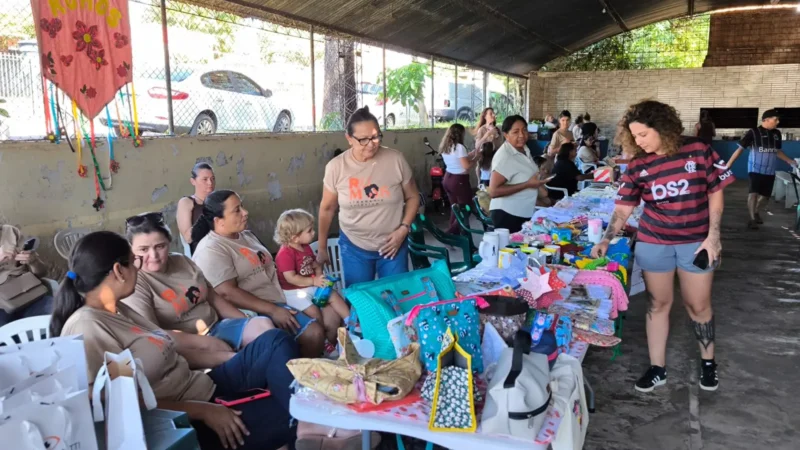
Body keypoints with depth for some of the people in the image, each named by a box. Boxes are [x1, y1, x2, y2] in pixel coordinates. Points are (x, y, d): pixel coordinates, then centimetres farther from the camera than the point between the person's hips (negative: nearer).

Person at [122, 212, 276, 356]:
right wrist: (206, 342, -22)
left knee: (263, 324, -12)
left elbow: (213, 297, 16)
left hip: (216, 329, 7)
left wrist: (248, 323, 5)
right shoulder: (133, 283, -12)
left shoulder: (182, 261, 9)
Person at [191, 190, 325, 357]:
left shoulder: (247, 235, 16)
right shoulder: (210, 250, -12)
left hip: (276, 303, 9)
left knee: (316, 333, -7)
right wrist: (273, 311, -23)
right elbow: (227, 292, -20)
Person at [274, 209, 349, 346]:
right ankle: (326, 339, -6)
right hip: (295, 292, -9)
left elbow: (316, 265, 14)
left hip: (312, 286, 9)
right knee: (315, 312, -21)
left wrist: (320, 276, -10)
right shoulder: (285, 254, -22)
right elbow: (291, 278, -26)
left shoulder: (306, 248, 7)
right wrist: (314, 281, -25)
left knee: (335, 296, 3)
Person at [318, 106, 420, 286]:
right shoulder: (336, 167, -9)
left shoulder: (396, 159, -11)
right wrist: (322, 248, 8)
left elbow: (412, 197, 2)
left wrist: (403, 229, -11)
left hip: (393, 244, 0)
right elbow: (327, 208, 2)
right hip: (353, 247, 0)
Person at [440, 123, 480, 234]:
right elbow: (467, 166, -18)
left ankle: (454, 234, 21)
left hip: (447, 179, 8)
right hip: (459, 180, -8)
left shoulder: (445, 147, 7)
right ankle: (451, 232, -2)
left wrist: (476, 150, 13)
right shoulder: (459, 147, -19)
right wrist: (476, 157, -3)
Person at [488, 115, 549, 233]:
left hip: (525, 213, 9)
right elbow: (493, 191, -27)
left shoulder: (524, 150, 6)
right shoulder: (504, 156, -21)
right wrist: (527, 184, -25)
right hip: (507, 214, -9)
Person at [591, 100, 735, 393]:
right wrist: (607, 239, -19)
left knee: (698, 304, 10)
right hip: (653, 242, 1)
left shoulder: (698, 151, -10)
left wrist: (713, 237, -9)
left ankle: (708, 361, 34)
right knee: (658, 304, 9)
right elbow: (623, 209, -5)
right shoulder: (638, 166, -5)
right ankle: (657, 368, 22)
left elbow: (715, 193, -4)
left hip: (696, 241, -1)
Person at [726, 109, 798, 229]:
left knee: (765, 195, 12)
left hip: (770, 171, 6)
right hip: (756, 169, -6)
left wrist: (790, 161, 15)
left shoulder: (776, 133, 8)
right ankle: (752, 219, -8)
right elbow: (740, 148, -9)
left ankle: (756, 212, 37)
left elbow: (777, 151, 20)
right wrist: (729, 163, -15)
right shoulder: (753, 132, -10)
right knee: (754, 193, -16)